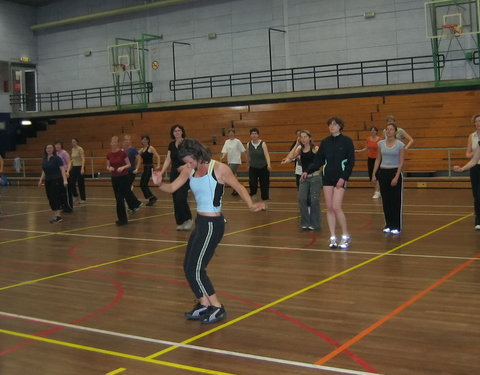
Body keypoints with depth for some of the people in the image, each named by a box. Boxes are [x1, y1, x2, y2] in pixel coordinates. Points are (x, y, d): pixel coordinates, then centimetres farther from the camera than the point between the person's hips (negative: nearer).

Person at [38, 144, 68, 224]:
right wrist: (41, 180, 11)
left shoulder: (57, 158, -9)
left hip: (56, 181, -6)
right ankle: (55, 215, 13)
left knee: (55, 198, -11)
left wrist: (65, 180, -24)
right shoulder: (44, 159, 10)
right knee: (50, 199, 6)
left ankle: (58, 216, -11)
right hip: (48, 182, 7)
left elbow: (62, 169, -15)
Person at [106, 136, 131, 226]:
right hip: (114, 178, 5)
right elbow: (108, 167, 9)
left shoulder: (123, 153, -11)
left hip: (123, 178, -5)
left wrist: (123, 167, -23)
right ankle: (122, 219, 18)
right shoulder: (109, 155, 2)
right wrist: (109, 168, -13)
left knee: (120, 199, -8)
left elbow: (129, 165, -5)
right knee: (118, 199, 9)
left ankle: (122, 219, 1)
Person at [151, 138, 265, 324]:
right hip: (200, 223, 8)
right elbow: (172, 188, 6)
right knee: (189, 267, 11)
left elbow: (239, 187, -6)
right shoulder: (189, 170, 5)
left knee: (195, 269, -5)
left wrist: (251, 205, -22)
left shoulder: (219, 169, -13)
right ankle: (204, 305, 26)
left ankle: (217, 308, 8)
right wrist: (159, 184, -16)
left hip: (212, 225, -8)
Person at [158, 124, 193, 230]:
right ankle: (180, 222, 14)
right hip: (174, 174, 6)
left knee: (180, 198, -15)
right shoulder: (171, 145, 10)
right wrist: (162, 172, -2)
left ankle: (188, 219, 3)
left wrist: (185, 166, -26)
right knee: (175, 200, 5)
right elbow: (168, 160, 9)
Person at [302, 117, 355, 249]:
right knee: (329, 208, 3)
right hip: (327, 177, 5)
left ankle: (346, 237, 3)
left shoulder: (346, 141, -5)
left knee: (336, 207, -12)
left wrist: (343, 178, -14)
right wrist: (307, 171, -6)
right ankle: (333, 238, 10)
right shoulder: (325, 142, 7)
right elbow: (318, 160, 7)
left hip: (340, 178, -5)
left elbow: (351, 162, -6)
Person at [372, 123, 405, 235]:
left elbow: (401, 162, -8)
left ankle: (396, 227, 7)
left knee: (396, 201, 0)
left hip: (395, 172, -4)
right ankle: (388, 225, 18)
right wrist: (374, 174, 3)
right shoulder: (381, 143, 5)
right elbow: (378, 160, 10)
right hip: (383, 173, 4)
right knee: (386, 200, 8)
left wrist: (396, 177, -16)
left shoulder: (400, 145, -6)